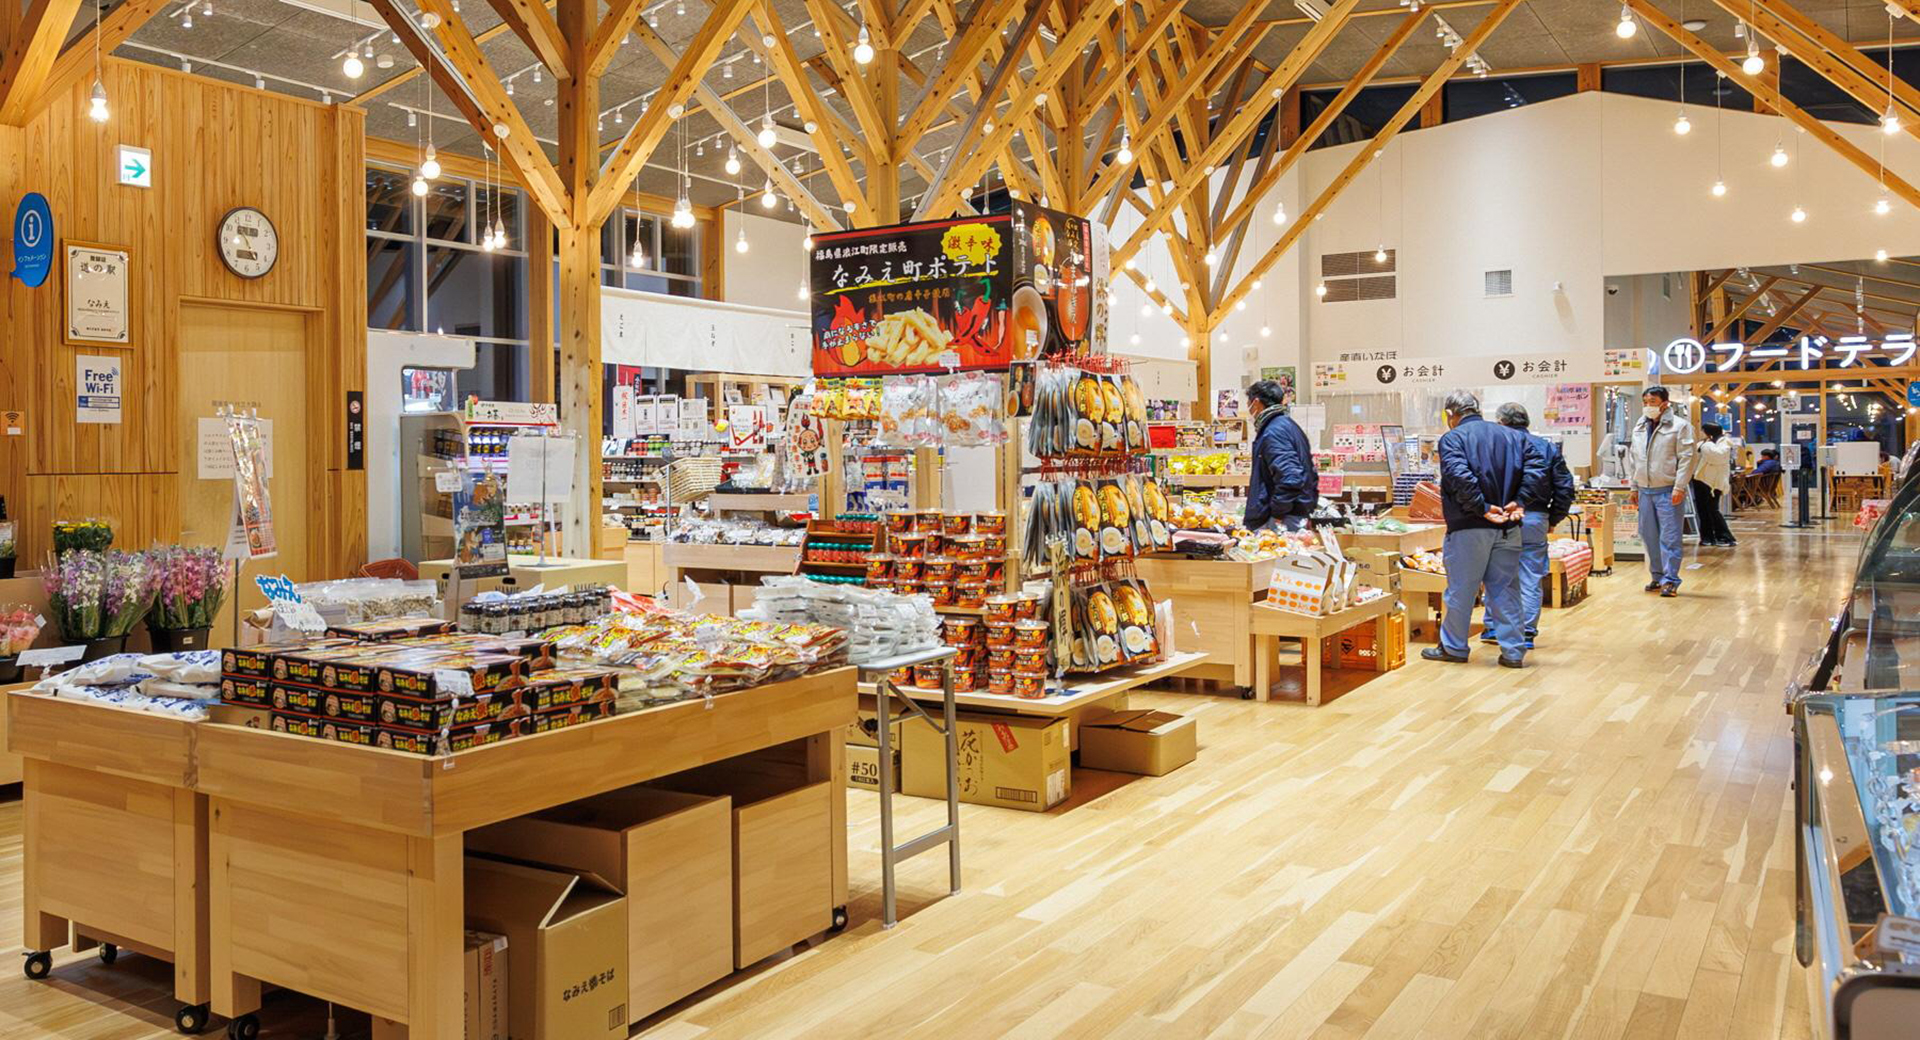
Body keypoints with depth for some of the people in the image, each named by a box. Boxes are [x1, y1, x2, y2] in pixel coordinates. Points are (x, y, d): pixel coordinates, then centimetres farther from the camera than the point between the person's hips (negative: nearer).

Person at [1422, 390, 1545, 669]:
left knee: (1460, 590, 7)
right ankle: (1513, 651, 12)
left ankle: (1453, 648, 18)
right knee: (1504, 589, 11)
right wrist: (1517, 501, -4)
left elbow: (1459, 477, -22)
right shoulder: (1513, 436, 11)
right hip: (1508, 529, 5)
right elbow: (1537, 466, 0)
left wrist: (1483, 508, -17)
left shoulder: (1452, 438, -7)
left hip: (1468, 528, -5)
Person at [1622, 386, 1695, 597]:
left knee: (1669, 538, -6)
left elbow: (1686, 458, -10)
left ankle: (1670, 580, -3)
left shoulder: (1679, 426, -5)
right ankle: (1657, 576, 22)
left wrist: (1679, 487, -15)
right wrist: (1634, 485, 16)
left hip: (1667, 491, -6)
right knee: (1649, 536, 11)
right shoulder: (1639, 428, 14)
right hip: (1645, 490, 6)